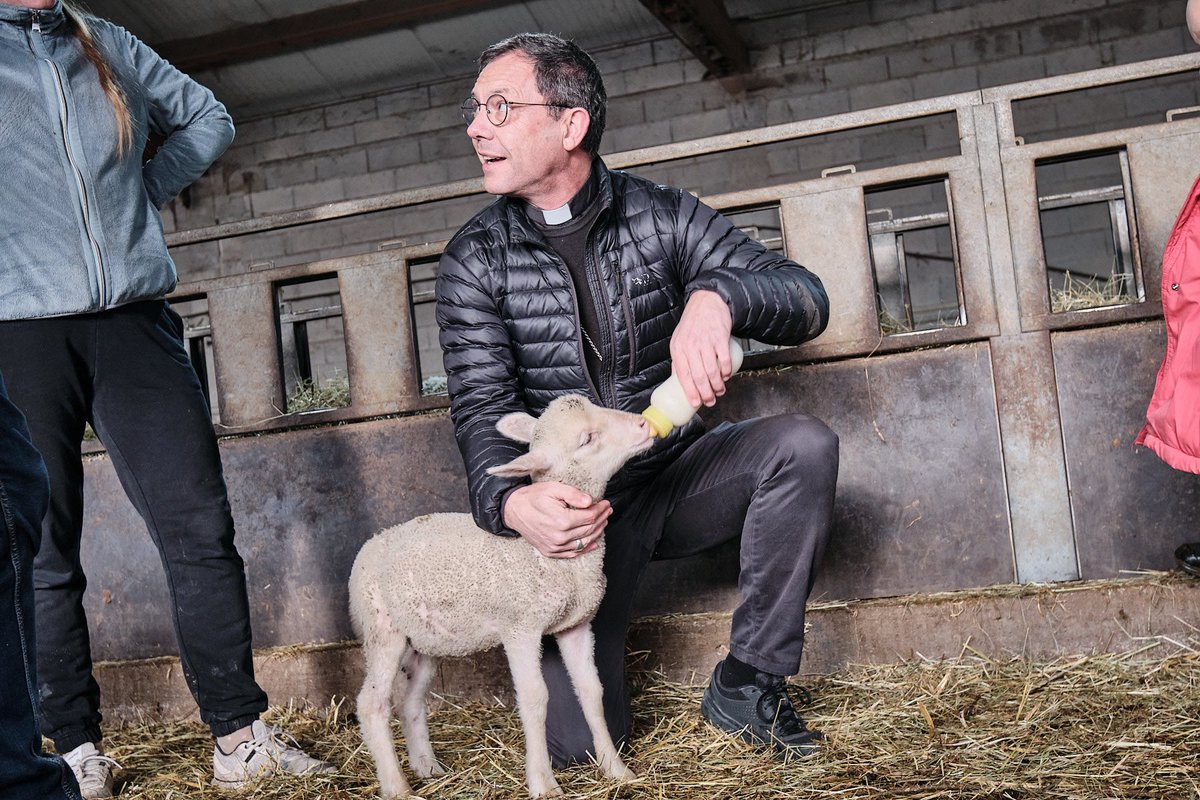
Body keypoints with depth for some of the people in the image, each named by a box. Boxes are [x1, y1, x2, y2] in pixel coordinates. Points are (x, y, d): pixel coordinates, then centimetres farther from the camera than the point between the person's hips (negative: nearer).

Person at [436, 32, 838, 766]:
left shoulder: (662, 215, -5)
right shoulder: (475, 260, -5)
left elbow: (805, 298, -13)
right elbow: (483, 410, -14)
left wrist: (717, 297, -37)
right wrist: (510, 503, -37)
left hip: (677, 476, 1)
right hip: (572, 506, -1)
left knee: (804, 445, -27)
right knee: (578, 742, -11)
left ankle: (748, 683, -13)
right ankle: (602, 636, 26)